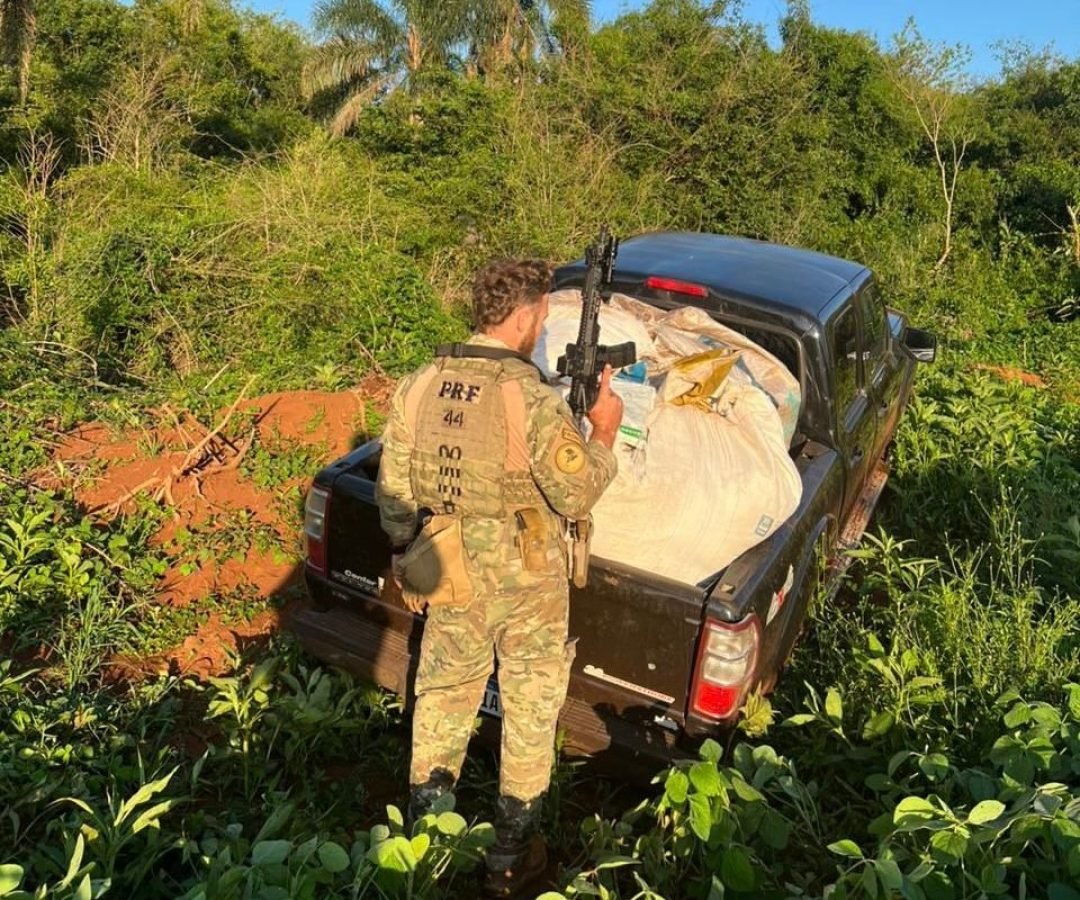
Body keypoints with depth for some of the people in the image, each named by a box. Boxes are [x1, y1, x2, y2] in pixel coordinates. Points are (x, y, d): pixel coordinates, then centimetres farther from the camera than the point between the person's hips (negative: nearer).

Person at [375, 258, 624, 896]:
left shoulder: (416, 388, -7)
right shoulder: (535, 401, -23)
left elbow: (393, 492, 1)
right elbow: (578, 496, -14)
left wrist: (410, 555, 15)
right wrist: (604, 435, 0)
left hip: (453, 579, 4)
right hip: (528, 582, -4)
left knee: (443, 700, 21)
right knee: (530, 711, 15)